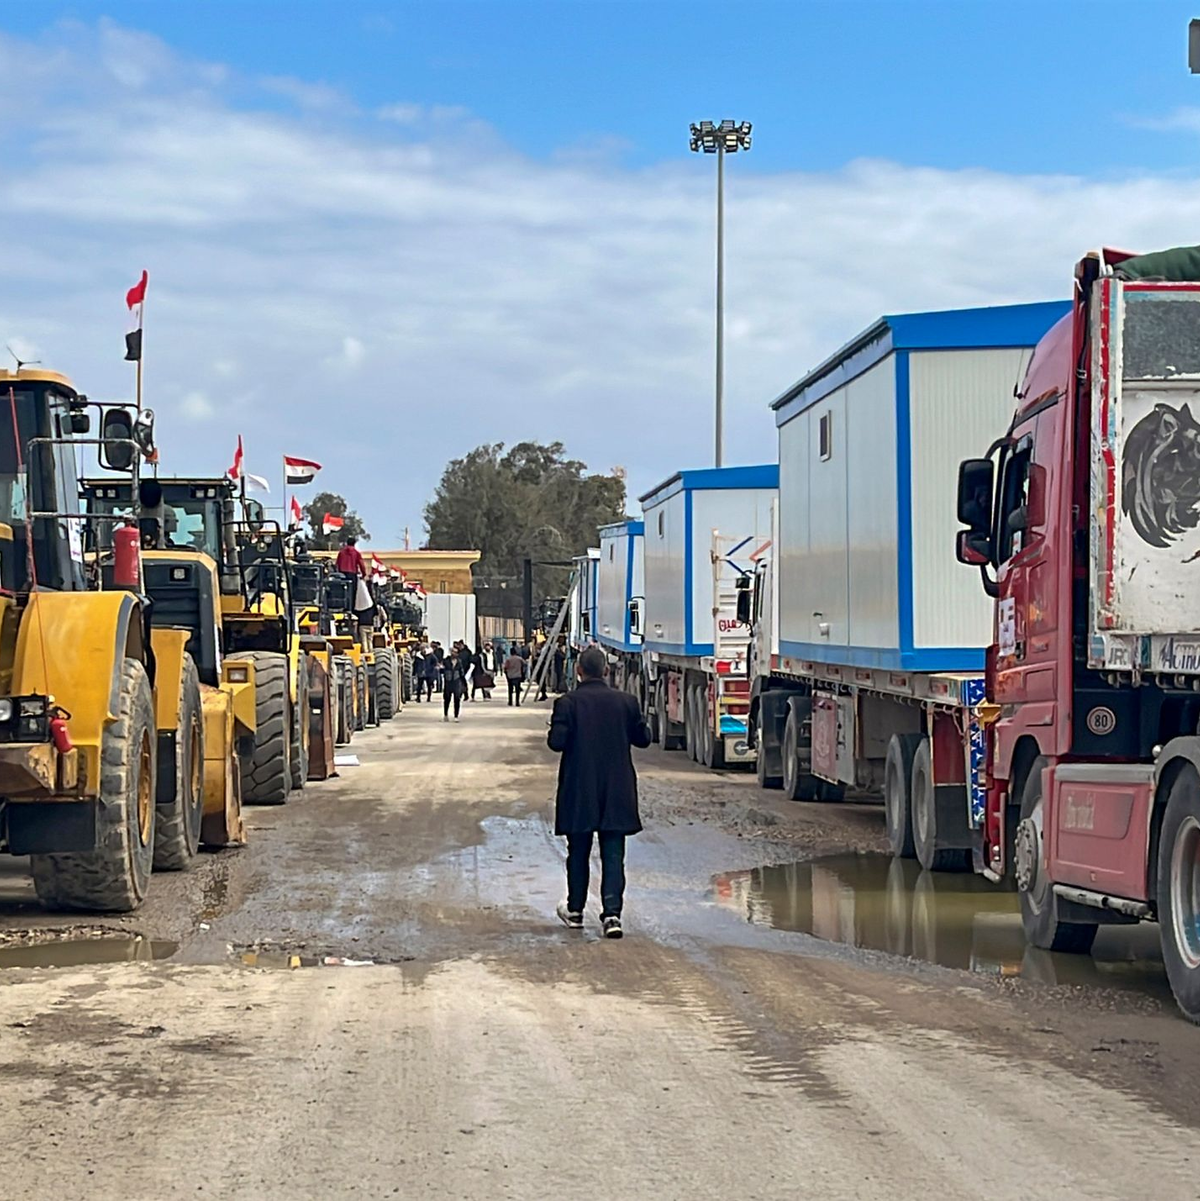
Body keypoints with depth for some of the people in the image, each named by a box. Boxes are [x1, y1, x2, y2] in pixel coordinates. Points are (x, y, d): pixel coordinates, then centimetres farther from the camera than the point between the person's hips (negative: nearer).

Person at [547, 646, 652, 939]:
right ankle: (612, 913, -10)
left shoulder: (568, 703, -10)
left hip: (579, 792, -1)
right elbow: (643, 738, 5)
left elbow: (557, 741, -16)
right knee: (613, 854, 1)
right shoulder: (626, 702, -2)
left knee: (578, 852, 12)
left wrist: (555, 729, 5)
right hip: (616, 792, 1)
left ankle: (575, 910, 23)